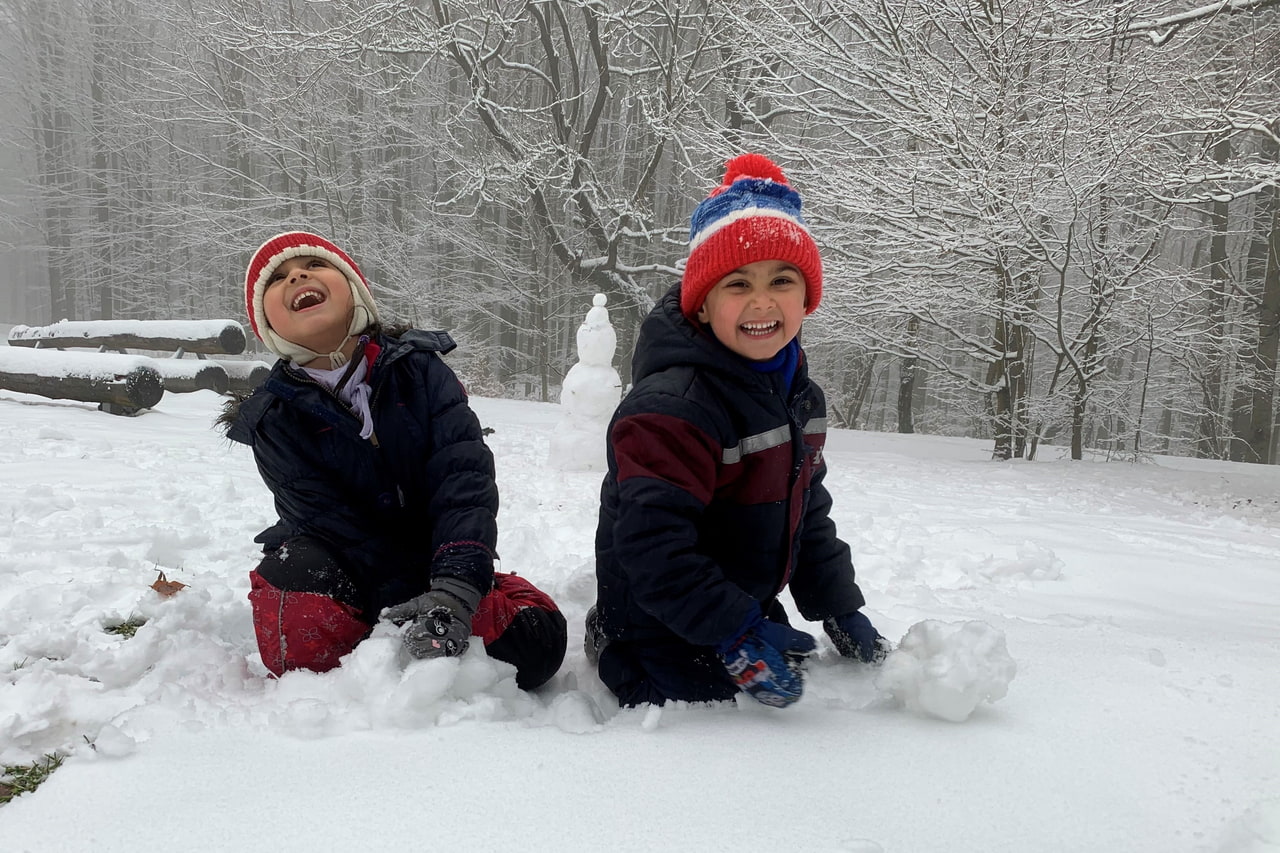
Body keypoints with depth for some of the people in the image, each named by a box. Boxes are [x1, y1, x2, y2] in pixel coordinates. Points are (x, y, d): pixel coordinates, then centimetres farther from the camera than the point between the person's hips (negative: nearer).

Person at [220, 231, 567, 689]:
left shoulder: (420, 367, -6)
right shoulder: (274, 420, -7)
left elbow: (465, 478, -19)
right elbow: (332, 524, -17)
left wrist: (454, 590, -36)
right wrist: (415, 605, -31)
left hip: (437, 565, 1)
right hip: (347, 575, -1)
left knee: (537, 637, -24)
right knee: (292, 572, -35)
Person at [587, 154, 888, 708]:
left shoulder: (800, 396, 2)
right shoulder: (672, 406, -29)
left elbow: (807, 516, 13)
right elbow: (652, 544, -31)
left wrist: (840, 609, 12)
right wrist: (736, 634, -30)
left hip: (747, 614, 8)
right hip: (663, 637, -8)